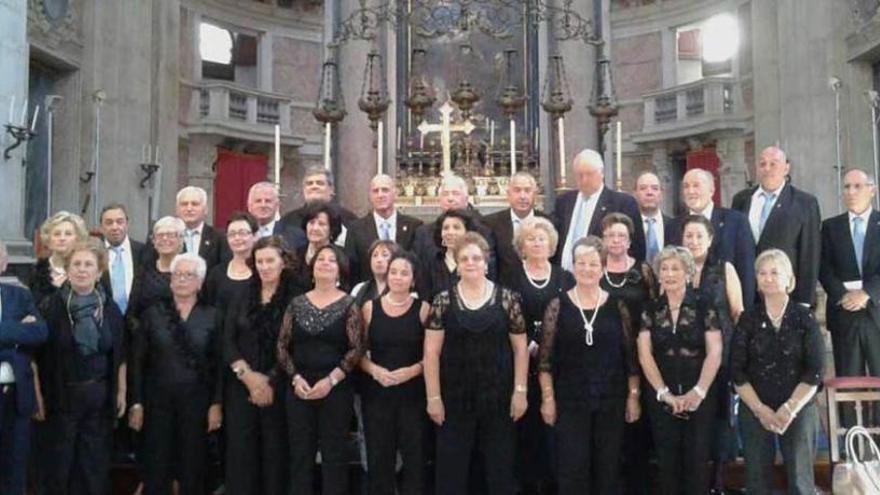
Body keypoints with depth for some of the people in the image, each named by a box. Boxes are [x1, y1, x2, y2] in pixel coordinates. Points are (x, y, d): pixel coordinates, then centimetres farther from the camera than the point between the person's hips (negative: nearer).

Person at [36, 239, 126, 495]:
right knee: (57, 464, 8)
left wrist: (121, 393, 5)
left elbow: (119, 357, 8)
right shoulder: (51, 307, -7)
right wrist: (38, 396, -9)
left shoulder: (110, 309, 3)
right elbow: (37, 356, -5)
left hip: (100, 397, 3)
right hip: (60, 396, -2)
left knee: (96, 464, 9)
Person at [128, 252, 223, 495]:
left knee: (193, 471, 8)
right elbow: (137, 361, 2)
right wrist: (136, 403, -4)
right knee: (156, 470, 5)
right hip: (158, 402, 0)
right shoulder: (153, 314, 2)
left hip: (196, 403, 0)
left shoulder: (212, 316, 1)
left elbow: (219, 364, 1)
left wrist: (216, 404, -5)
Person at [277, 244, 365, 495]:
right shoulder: (297, 303, 7)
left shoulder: (349, 304, -2)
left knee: (334, 455, 3)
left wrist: (331, 380, -14)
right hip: (299, 389, 3)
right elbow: (282, 345, 7)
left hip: (336, 390, -2)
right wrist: (295, 378, -6)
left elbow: (356, 349, -7)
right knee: (300, 455, 8)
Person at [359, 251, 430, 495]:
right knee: (378, 456, 7)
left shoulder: (423, 308, 0)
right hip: (376, 392, 1)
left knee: (414, 454, 4)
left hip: (413, 392, -1)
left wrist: (411, 371, -16)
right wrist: (375, 370, -13)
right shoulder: (370, 307, 3)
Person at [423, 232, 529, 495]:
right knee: (450, 469, 8)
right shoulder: (443, 301, -1)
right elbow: (431, 352, -2)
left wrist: (520, 391, -3)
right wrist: (433, 397, -5)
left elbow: (520, 347, 3)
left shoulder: (507, 298, -1)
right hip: (454, 398, 0)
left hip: (498, 396, 0)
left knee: (500, 467, 11)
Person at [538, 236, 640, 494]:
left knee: (607, 469, 9)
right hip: (570, 401, -1)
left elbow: (630, 356, 5)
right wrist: (548, 398, -6)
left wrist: (633, 396, 1)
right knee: (571, 470, 0)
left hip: (611, 401, 2)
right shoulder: (558, 305, -2)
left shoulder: (617, 306, 2)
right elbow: (546, 358, -2)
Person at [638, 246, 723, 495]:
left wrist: (698, 392, -15)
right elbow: (645, 354, -1)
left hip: (699, 398, -2)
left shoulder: (704, 306, -1)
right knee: (667, 462, 8)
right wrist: (665, 393, -10)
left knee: (697, 462, 4)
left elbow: (714, 353, -6)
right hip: (662, 399, 2)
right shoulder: (651, 310, 4)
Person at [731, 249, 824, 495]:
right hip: (754, 412, 1)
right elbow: (737, 371, -1)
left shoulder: (804, 318, 0)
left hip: (799, 412, -1)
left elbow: (815, 371, -5)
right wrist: (760, 409, -10)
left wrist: (789, 409, -12)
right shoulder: (748, 319, 3)